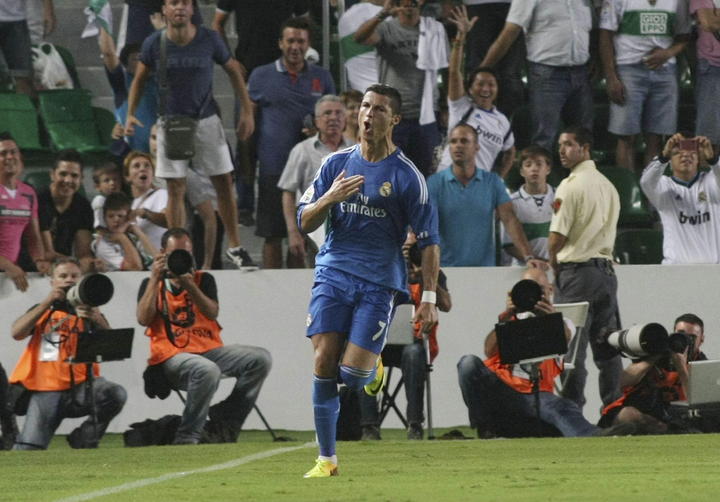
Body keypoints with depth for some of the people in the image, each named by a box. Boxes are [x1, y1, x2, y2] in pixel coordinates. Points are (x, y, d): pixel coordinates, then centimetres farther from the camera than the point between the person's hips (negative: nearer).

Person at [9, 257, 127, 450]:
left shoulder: (89, 313, 13)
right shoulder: (41, 311, 16)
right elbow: (17, 333, -4)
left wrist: (97, 320, -26)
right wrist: (47, 302, -11)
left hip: (80, 386, 0)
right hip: (45, 391, 0)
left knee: (115, 394, -31)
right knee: (28, 450, -18)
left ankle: (83, 441, -10)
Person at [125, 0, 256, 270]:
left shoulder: (209, 40, -8)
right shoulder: (154, 43, -6)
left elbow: (233, 70, 4)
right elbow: (139, 79, 7)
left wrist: (247, 111, 3)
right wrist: (130, 114, -3)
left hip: (206, 119, 0)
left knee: (224, 183, 2)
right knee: (175, 190, 0)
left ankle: (234, 246, 14)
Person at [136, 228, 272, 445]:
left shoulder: (203, 279, 17)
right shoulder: (151, 284, 13)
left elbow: (213, 312, -1)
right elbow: (143, 319, -5)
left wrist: (190, 285, -13)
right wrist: (155, 279, -6)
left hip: (209, 349, 4)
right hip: (171, 355, -4)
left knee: (260, 358, -18)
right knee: (207, 370, -39)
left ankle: (225, 418, -13)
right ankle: (187, 438, -29)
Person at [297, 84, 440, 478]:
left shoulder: (406, 176, -3)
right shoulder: (336, 163, 8)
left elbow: (429, 240, 0)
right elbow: (304, 222, 8)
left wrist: (429, 298, -7)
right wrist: (330, 198, -12)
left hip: (378, 282, -3)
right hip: (333, 272, 3)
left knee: (352, 373, -13)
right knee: (324, 361, -10)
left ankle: (374, 368, 26)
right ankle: (326, 459, -1)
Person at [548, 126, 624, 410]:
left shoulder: (571, 186, -11)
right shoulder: (608, 185, 15)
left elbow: (557, 237, -13)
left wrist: (553, 263, 7)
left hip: (577, 271, -8)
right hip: (606, 268, 8)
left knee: (572, 349, -7)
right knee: (607, 348, 9)